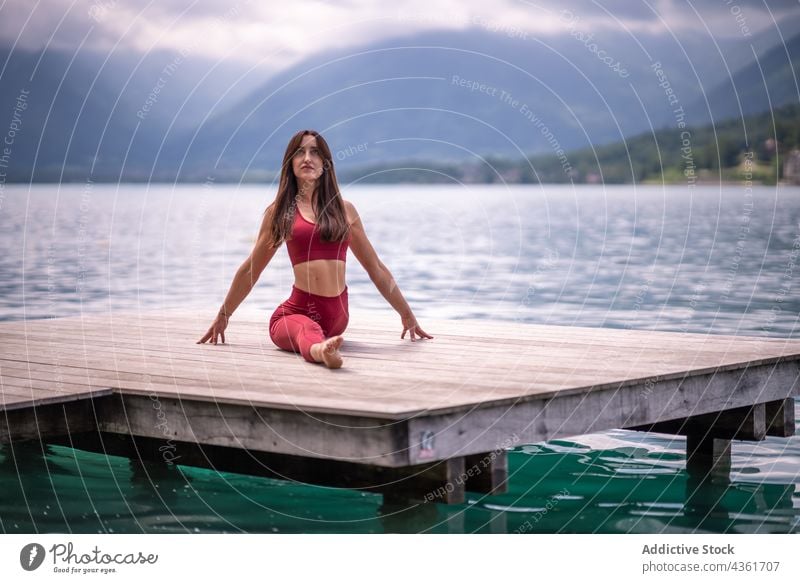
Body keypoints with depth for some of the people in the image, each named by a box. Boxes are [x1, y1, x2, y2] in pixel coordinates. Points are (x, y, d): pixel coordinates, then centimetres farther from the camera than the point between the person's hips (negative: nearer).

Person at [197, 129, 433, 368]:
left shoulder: (343, 209, 12)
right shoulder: (279, 212, 9)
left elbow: (376, 269, 19)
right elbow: (250, 270, 19)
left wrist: (407, 315, 21)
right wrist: (223, 316, 25)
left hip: (336, 316, 7)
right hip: (296, 312, -7)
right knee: (308, 330, -36)